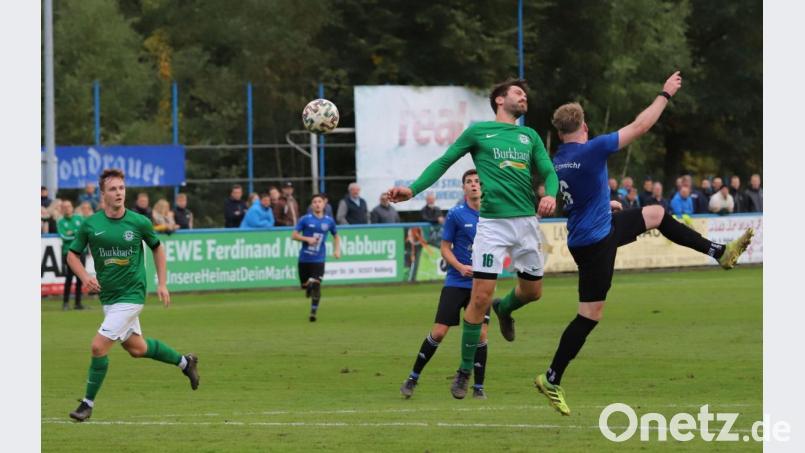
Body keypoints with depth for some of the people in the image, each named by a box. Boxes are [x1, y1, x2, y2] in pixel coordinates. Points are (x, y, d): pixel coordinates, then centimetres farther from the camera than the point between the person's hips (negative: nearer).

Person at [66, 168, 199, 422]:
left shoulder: (139, 223, -9)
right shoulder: (90, 225, -5)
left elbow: (157, 248, 9)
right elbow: (73, 254, 5)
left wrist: (162, 284, 5)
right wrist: (85, 277, -13)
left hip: (131, 295, -4)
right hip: (107, 296, 4)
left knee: (99, 346, -14)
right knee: (136, 348, 18)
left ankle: (88, 403, 1)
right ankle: (184, 362, 42)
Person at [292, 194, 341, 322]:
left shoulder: (329, 221, 3)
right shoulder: (305, 219, -3)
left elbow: (336, 236, 20)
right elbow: (294, 235, -2)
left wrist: (337, 250, 6)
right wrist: (307, 239, -17)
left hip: (319, 259, 0)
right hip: (304, 258, 0)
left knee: (316, 286, -12)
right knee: (305, 285, 9)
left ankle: (313, 313, -2)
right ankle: (309, 286, 46)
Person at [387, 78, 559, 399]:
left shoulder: (530, 137, 16)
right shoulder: (478, 131, 6)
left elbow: (548, 172, 10)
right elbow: (443, 162, 8)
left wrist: (551, 194, -13)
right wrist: (413, 189, -4)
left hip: (527, 220, 4)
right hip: (493, 222, -4)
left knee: (532, 291, 14)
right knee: (481, 297, -10)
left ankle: (504, 309, 52)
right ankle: (464, 372, 1)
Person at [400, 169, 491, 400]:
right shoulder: (456, 214, -5)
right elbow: (445, 248, -2)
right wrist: (460, 267, -18)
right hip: (456, 283, -2)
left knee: (481, 333, -6)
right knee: (438, 332, -5)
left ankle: (478, 387, 6)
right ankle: (413, 378, 11)